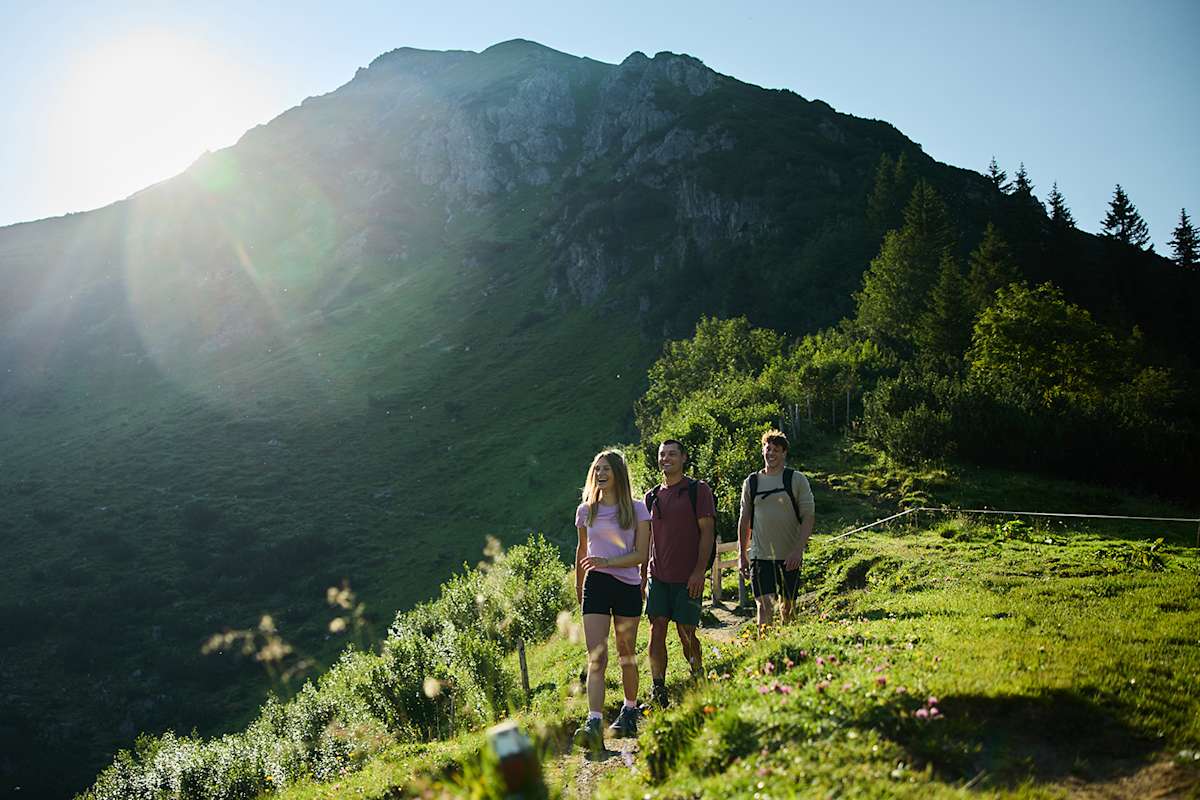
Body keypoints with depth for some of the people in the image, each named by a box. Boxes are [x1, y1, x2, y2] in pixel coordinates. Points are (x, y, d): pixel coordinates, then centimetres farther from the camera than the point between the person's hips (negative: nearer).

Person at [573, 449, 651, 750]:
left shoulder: (636, 509, 0)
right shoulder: (586, 510, 8)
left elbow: (641, 554, -6)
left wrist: (607, 561, -18)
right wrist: (578, 585, 25)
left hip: (627, 586, -1)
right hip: (596, 585, 1)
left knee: (626, 655, 11)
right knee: (596, 657, -10)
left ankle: (630, 712, 31)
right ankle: (594, 724, -18)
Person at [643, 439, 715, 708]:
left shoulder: (698, 490, -2)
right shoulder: (652, 496, 13)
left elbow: (706, 532, -6)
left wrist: (699, 571, -13)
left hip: (688, 577, -4)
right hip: (658, 575, 4)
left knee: (686, 631, 0)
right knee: (657, 629, -2)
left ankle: (698, 675, 24)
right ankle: (658, 688, 3)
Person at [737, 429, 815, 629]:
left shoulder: (797, 480, 1)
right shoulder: (751, 482, 7)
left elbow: (808, 518, -3)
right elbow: (744, 520, 13)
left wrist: (798, 550, -14)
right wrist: (742, 555, 9)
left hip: (789, 556, 0)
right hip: (760, 555, 1)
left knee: (788, 606, 11)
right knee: (764, 605, -10)